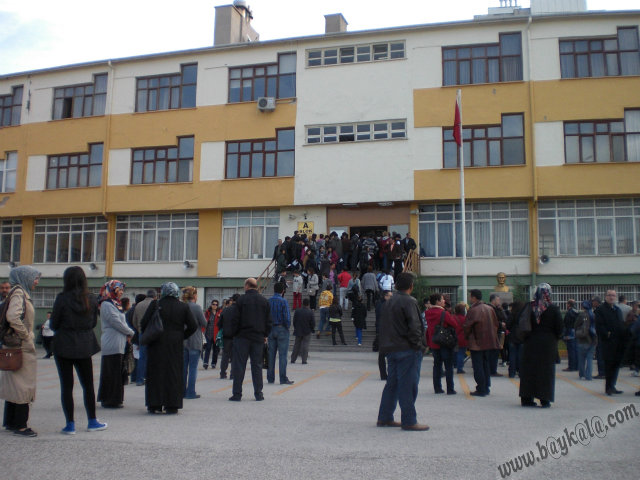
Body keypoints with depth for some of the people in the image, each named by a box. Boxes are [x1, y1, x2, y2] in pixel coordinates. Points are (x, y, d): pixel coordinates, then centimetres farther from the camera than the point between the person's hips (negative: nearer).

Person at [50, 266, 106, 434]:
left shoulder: (62, 299, -11)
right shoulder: (91, 300, -1)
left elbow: (54, 324, -4)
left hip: (64, 346, -3)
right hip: (84, 346, 3)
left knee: (66, 386, 5)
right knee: (88, 385, 13)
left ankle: (70, 424, 8)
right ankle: (92, 422, 20)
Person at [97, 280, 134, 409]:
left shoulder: (116, 304, 19)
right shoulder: (107, 305, -10)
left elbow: (122, 322, 18)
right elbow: (116, 322, -14)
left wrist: (128, 333, 0)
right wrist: (130, 333, -3)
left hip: (119, 344, 9)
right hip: (112, 344, -9)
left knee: (118, 373, 12)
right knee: (113, 373, -5)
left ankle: (106, 399, 20)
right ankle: (111, 400, 1)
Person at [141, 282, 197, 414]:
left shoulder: (155, 304, -5)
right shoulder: (183, 307, 0)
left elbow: (144, 323, -7)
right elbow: (193, 326, -2)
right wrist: (181, 336, 9)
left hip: (157, 344, -1)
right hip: (176, 345, 1)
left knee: (155, 373, 8)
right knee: (174, 373, 7)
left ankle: (155, 405, 10)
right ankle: (172, 406, 9)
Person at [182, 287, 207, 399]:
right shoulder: (197, 307, -12)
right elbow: (204, 324, -9)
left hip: (182, 340, 5)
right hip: (194, 342, -5)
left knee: (183, 367, 13)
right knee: (193, 367, 1)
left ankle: (182, 391, 18)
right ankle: (191, 392, 2)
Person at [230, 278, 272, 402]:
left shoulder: (241, 300, -6)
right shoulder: (264, 301, 5)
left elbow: (236, 319, -6)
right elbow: (269, 321, 8)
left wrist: (234, 334, 4)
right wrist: (265, 335, 16)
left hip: (242, 337, -3)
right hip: (258, 337, 3)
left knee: (239, 366, 2)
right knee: (257, 366, 8)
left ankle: (237, 394, 4)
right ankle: (258, 394, 10)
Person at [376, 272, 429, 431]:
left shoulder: (388, 302, 14)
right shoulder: (409, 302, -12)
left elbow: (383, 326, 17)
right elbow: (414, 326, -19)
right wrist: (419, 345, -10)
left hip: (391, 350, 8)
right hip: (407, 350, -8)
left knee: (392, 383, 14)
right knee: (408, 385, -3)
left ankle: (384, 418, 20)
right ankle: (409, 421, 1)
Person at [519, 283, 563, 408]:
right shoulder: (553, 309, -8)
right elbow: (560, 327, -5)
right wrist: (555, 337, 12)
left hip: (530, 343, 2)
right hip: (548, 344, -2)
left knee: (529, 370, 9)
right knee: (546, 370, 6)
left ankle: (526, 398, 12)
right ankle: (544, 399, 6)